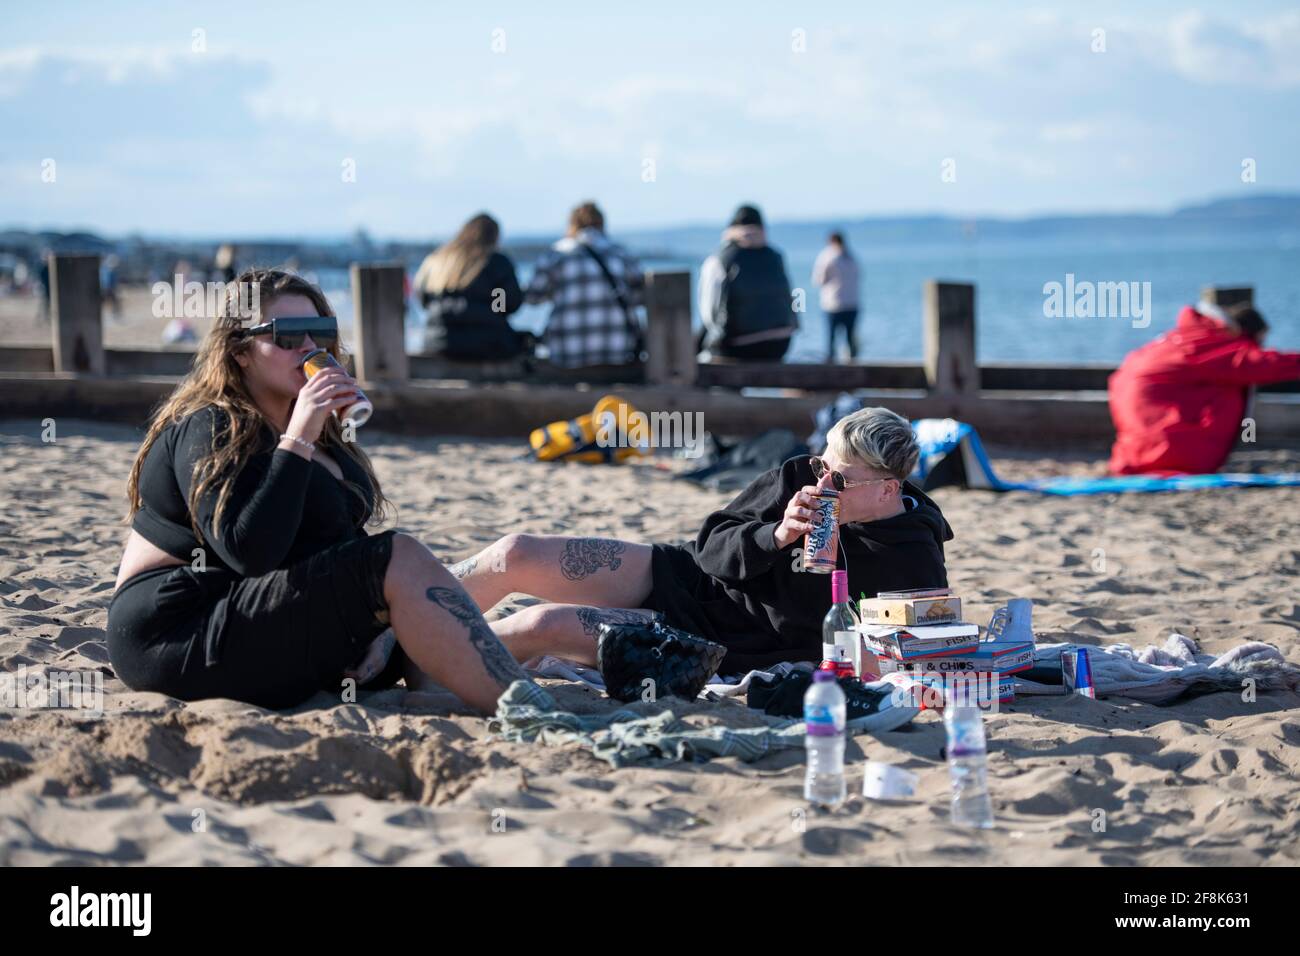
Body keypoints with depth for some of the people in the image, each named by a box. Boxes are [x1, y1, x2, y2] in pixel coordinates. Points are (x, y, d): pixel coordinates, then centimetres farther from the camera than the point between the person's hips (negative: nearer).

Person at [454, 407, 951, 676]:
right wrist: (776, 536, -20)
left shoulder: (915, 565, -14)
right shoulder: (799, 478, -3)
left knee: (539, 626, -19)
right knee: (514, 554, -11)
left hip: (705, 641, -5)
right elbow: (712, 544, -1)